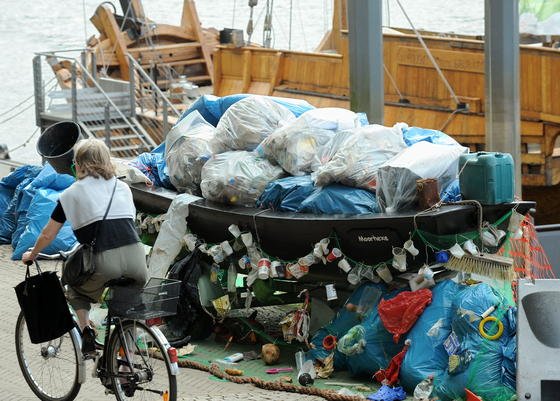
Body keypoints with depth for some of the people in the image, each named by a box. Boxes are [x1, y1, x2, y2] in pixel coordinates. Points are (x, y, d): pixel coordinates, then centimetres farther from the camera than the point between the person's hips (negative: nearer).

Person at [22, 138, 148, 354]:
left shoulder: (72, 194, 12)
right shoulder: (122, 188, 21)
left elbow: (48, 235, 20)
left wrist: (31, 255, 39)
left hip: (104, 261, -3)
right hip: (135, 256, 3)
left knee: (76, 294, 26)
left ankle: (86, 330, 1)